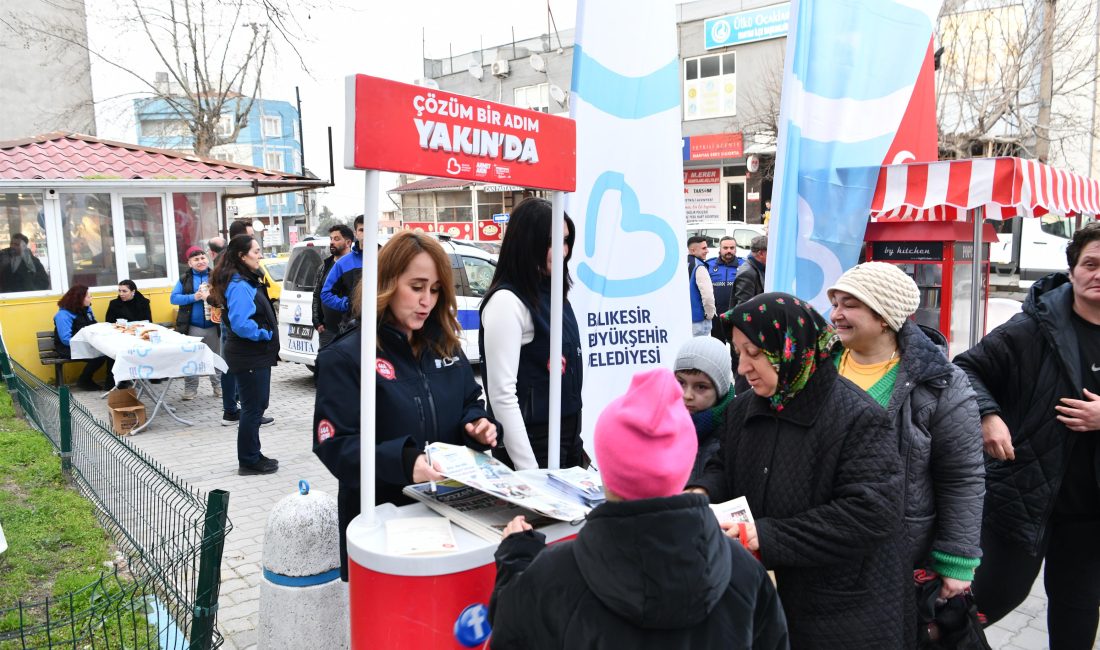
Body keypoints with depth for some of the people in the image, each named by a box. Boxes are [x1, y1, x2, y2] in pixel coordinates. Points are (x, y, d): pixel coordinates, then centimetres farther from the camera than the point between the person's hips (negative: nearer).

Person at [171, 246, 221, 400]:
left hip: (213, 326, 0)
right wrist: (194, 297, -16)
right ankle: (190, 388, 15)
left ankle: (218, 386, 21)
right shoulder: (184, 279, 4)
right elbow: (173, 298, -3)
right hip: (192, 327, 0)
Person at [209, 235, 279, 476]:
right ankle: (248, 461, 12)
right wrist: (265, 334, -17)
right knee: (253, 408, 0)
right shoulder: (239, 286, -20)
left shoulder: (248, 281, 12)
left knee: (256, 405, 17)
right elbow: (241, 323, -30)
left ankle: (252, 456, 29)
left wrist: (267, 334, 9)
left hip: (256, 354, 10)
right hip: (249, 357, -10)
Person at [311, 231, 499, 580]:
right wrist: (403, 462, -34)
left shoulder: (445, 344, 5)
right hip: (378, 517, -5)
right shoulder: (346, 355, -14)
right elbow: (334, 445, -19)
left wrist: (478, 424, -9)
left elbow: (470, 402, 15)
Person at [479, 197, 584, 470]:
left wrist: (577, 441, 13)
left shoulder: (553, 294, 7)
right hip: (533, 444, -8)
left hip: (568, 437, 8)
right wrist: (529, 470, -22)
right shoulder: (507, 301, -17)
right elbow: (502, 395, -20)